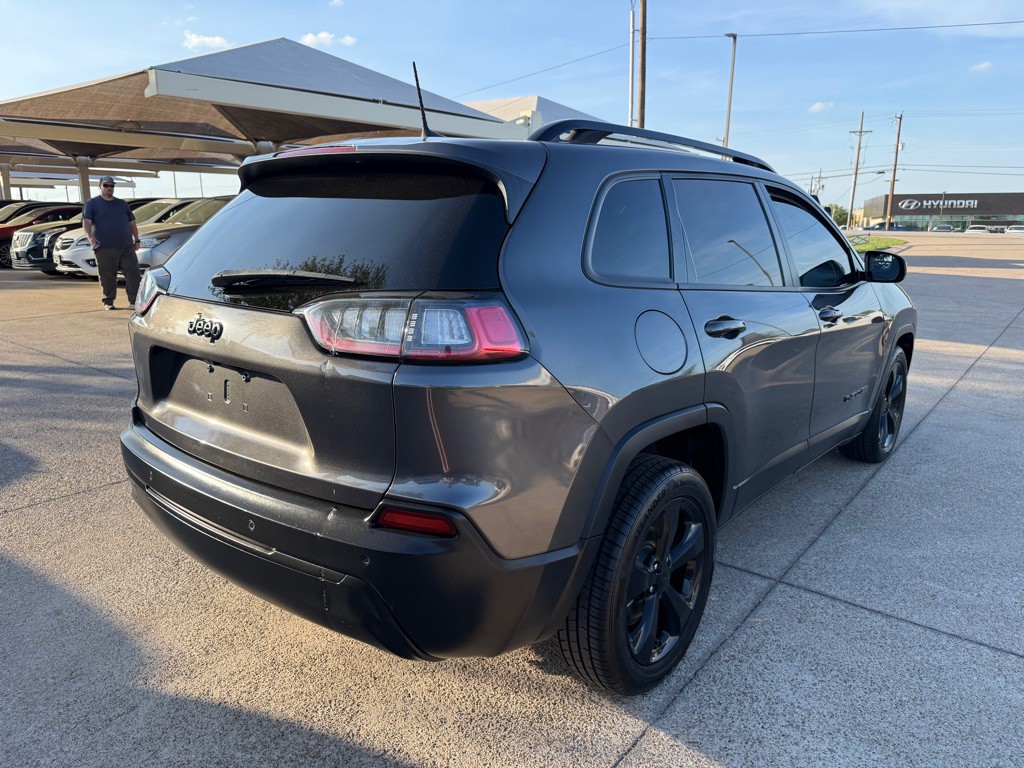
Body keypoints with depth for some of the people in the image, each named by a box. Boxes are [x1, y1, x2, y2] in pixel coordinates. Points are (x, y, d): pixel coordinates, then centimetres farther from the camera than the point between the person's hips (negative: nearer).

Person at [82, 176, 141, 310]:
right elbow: (86, 222, -5)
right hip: (105, 248, -3)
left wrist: (136, 240, 17)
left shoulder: (122, 203, 20)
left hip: (127, 247, 3)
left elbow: (132, 223, 23)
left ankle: (134, 301, -4)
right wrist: (90, 237, -22)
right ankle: (108, 301, 11)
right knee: (107, 276, 0)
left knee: (133, 273, -6)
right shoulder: (92, 204, 7)